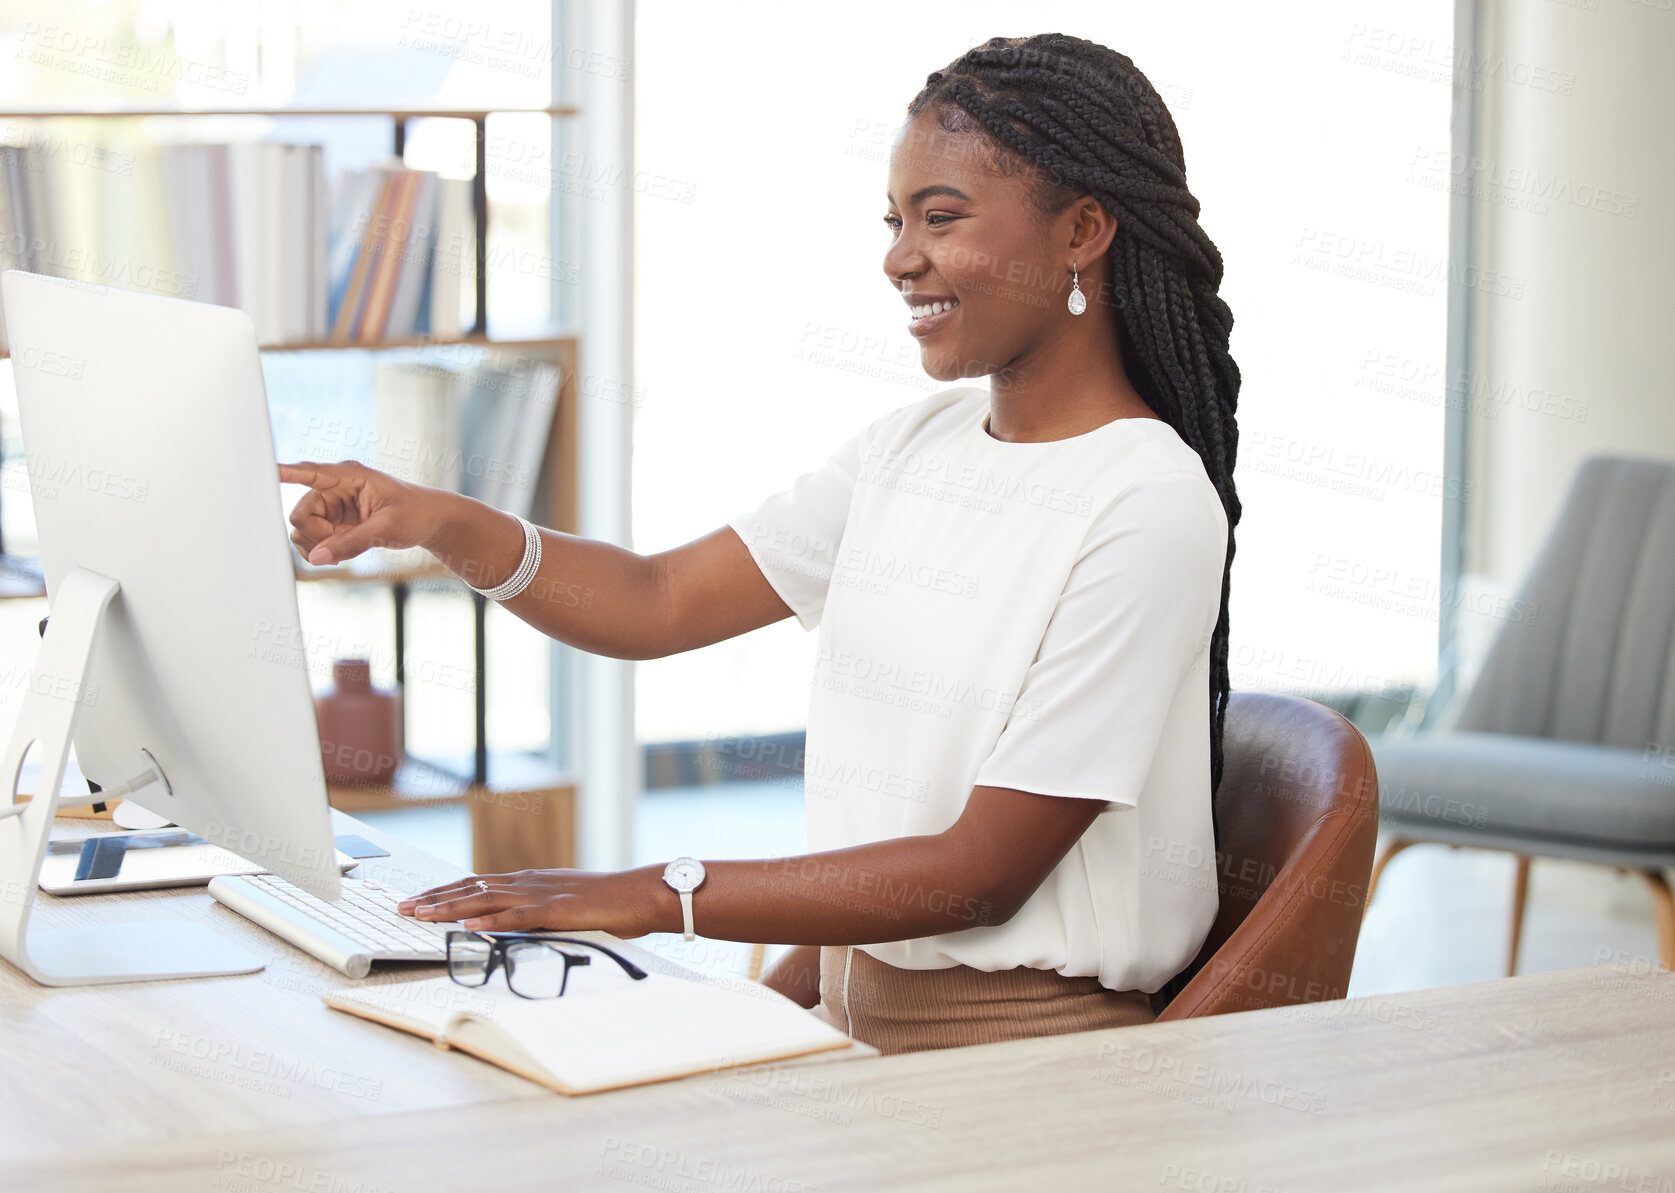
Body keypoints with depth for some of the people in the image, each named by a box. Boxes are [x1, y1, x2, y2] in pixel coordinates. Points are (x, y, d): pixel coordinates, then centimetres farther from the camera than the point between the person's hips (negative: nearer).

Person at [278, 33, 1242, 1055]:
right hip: (857, 1008, 7)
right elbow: (660, 603, 10)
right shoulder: (913, 445, 10)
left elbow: (984, 873, -17)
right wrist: (445, 524, -8)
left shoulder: (1148, 509, -15)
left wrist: (655, 897, -18)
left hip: (1027, 1058, -7)